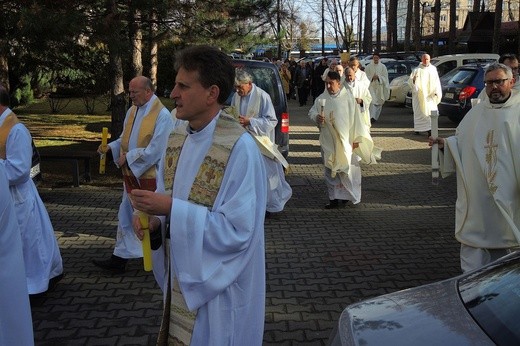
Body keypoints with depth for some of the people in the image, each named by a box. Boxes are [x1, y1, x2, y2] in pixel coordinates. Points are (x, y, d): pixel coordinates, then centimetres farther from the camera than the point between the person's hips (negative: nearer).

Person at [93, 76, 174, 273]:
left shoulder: (162, 115, -17)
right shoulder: (132, 111, 7)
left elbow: (155, 150, -20)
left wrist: (128, 157, -16)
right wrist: (110, 147, -2)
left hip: (150, 177, -7)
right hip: (132, 174, 7)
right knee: (127, 216, 11)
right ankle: (120, 259, 18)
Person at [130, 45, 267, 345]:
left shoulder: (240, 148, -22)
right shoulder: (177, 138, 3)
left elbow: (238, 229, -26)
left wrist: (171, 209, -26)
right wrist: (154, 219, -10)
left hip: (219, 287, -7)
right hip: (180, 278, 7)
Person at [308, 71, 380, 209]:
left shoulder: (348, 97, -4)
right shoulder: (322, 99, 3)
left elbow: (355, 118, -3)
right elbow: (311, 112, 11)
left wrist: (356, 138, -6)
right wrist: (317, 117, -14)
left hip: (345, 140, -3)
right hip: (328, 141, 3)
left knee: (347, 169, 2)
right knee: (330, 170, 6)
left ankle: (346, 196, 18)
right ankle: (334, 198, 14)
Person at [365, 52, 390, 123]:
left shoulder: (383, 67, 3)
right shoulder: (368, 67, 4)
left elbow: (385, 77, 1)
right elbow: (366, 76, 2)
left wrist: (378, 77, -15)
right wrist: (372, 77, -15)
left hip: (379, 87, 1)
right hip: (371, 86, -1)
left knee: (379, 103, 6)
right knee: (372, 102, -14)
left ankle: (376, 116, 16)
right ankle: (372, 116, -16)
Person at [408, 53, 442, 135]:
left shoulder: (433, 69, 8)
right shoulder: (417, 70, 1)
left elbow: (436, 82, 9)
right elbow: (410, 81, -4)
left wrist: (436, 92, -3)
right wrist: (413, 79, -27)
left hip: (430, 95, 2)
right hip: (419, 94, -1)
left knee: (430, 110, -7)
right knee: (419, 112, 2)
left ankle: (429, 128, -7)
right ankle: (417, 129, 11)